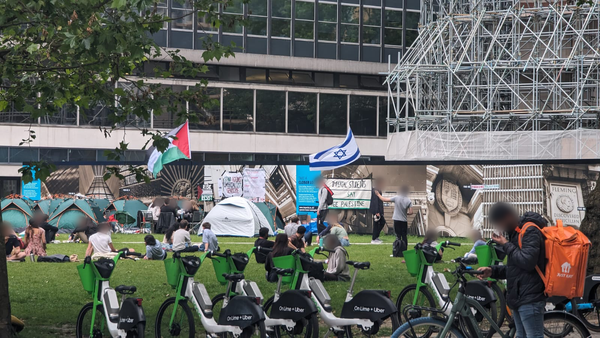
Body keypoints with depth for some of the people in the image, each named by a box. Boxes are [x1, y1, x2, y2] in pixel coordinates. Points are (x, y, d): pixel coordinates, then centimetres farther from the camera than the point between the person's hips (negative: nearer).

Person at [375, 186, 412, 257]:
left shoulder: (396, 198, -9)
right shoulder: (408, 201, -6)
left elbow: (384, 199, -6)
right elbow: (410, 212, -8)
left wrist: (378, 194, 9)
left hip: (397, 220, -1)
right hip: (404, 221, 1)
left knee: (398, 236, 1)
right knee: (404, 237, 7)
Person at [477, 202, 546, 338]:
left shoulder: (530, 231, -13)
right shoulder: (516, 233, 19)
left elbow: (527, 262, -25)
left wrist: (506, 245, -13)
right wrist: (492, 271, 7)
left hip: (530, 299, -11)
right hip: (518, 297, 11)